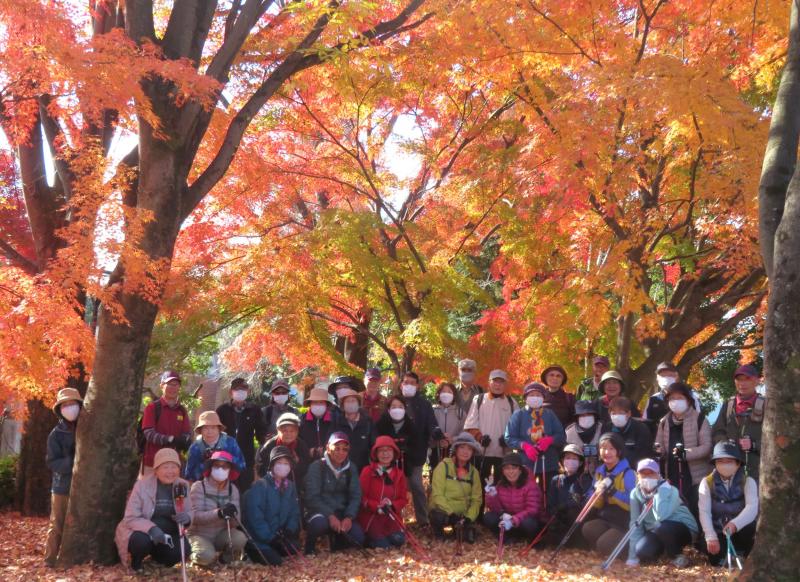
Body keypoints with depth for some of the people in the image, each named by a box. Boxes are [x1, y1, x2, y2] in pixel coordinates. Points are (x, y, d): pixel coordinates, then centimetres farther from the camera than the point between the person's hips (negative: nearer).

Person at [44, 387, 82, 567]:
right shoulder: (56, 434, -2)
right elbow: (52, 463, -8)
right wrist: (73, 462, -22)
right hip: (62, 486, -2)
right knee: (57, 525, 2)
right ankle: (50, 559, 9)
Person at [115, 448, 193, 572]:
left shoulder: (182, 486, -6)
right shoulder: (142, 485, -18)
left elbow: (189, 512, 0)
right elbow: (131, 518, -20)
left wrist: (187, 517, -27)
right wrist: (151, 528, -38)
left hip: (168, 533, 3)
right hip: (143, 531, -3)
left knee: (183, 551, -25)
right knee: (142, 541, -37)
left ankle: (158, 556, 11)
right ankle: (136, 560, 1)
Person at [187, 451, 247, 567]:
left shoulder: (233, 489, 1)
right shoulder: (199, 487, -10)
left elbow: (235, 521, -6)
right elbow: (195, 516, -21)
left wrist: (231, 515, -31)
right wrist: (218, 513, -37)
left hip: (221, 535, 3)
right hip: (199, 534, -3)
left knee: (240, 538, -28)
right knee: (206, 556, -33)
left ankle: (226, 559, 4)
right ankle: (194, 554, 4)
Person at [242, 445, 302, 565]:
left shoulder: (291, 486, 9)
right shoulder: (259, 486, -13)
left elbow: (294, 513, 10)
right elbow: (255, 517, -18)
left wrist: (290, 530, -9)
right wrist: (269, 537, -22)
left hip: (279, 535, 6)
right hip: (259, 538, -6)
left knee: (294, 548, -16)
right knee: (274, 561, -23)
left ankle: (271, 551, 11)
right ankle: (252, 551, 6)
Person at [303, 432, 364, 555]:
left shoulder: (350, 468, 6)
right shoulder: (317, 467, -8)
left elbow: (355, 496, 1)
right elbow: (312, 497, -14)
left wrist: (349, 517, -16)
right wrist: (330, 516, -26)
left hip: (342, 513, 4)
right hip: (320, 512, -4)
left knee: (358, 538, -20)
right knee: (320, 522, -38)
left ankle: (336, 540, 13)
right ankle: (310, 547, -6)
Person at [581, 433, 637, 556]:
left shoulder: (628, 473, -12)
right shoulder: (599, 472, 7)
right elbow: (596, 505, 9)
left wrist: (613, 491, -29)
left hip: (624, 522, -5)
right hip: (604, 519, 5)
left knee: (604, 545, -25)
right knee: (586, 529, -23)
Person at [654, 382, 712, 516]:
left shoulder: (700, 419, -2)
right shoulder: (664, 422, 14)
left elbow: (706, 446, -10)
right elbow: (659, 446, 14)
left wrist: (686, 453, -23)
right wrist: (659, 452, -9)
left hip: (695, 477, -5)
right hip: (672, 477, 5)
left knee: (694, 513, -4)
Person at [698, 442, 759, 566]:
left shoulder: (748, 481, -6)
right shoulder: (707, 482, -3)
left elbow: (752, 508, -23)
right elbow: (704, 511, -12)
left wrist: (735, 524, -41)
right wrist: (711, 537, -25)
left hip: (740, 532, 0)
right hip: (718, 532, 0)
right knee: (716, 560, -23)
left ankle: (746, 558, -4)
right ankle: (725, 554, 13)